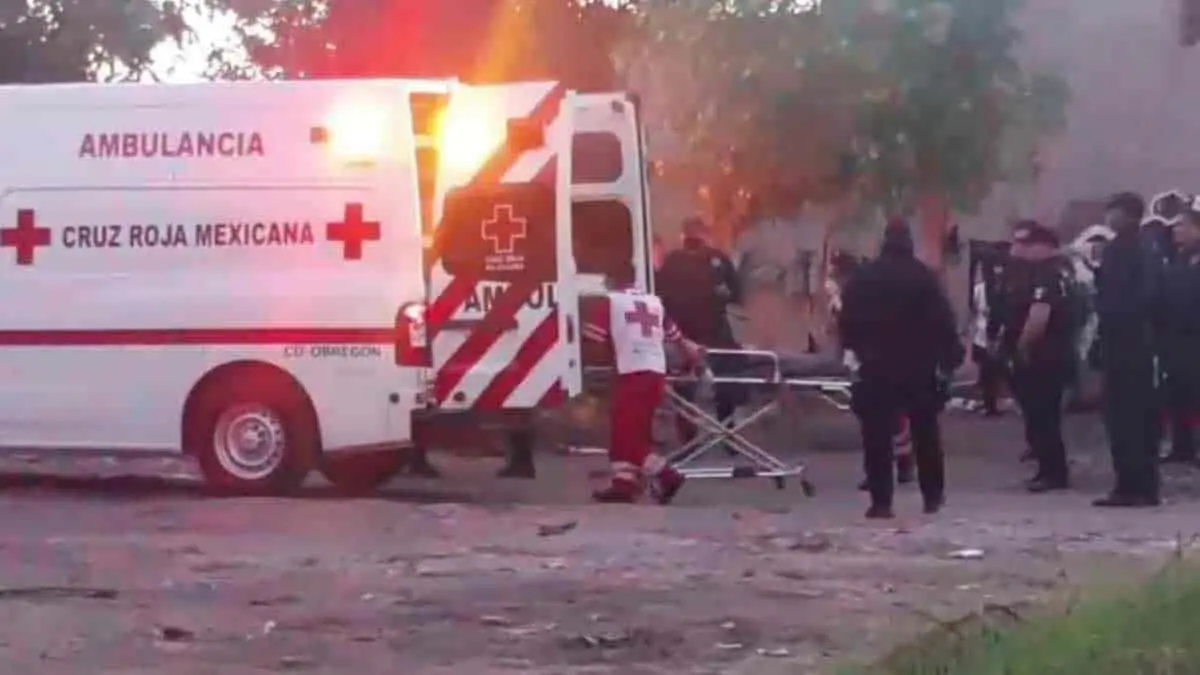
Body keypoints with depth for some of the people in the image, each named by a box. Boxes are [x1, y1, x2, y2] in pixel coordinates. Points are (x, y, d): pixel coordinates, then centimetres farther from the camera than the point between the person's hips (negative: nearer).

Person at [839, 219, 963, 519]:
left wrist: (856, 348, 18)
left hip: (876, 366, 0)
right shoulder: (924, 276, -3)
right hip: (919, 367, 0)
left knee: (877, 436, -1)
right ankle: (933, 495, 18)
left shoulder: (863, 277, 2)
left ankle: (881, 501, -7)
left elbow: (847, 322, 4)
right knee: (925, 433, 13)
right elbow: (943, 321, -6)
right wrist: (950, 356, 1)